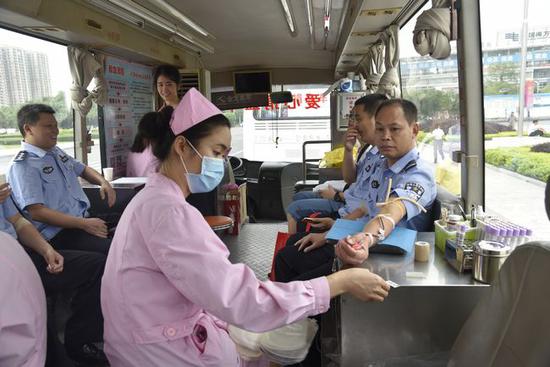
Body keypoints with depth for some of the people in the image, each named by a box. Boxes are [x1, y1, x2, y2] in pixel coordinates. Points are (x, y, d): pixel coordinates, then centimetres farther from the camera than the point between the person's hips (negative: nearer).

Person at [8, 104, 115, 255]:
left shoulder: (56, 152, 16)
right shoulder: (23, 165, -11)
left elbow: (83, 169, 30)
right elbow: (36, 212, -19)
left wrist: (103, 182, 7)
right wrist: (84, 224, -23)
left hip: (85, 218, 9)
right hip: (58, 233, -9)